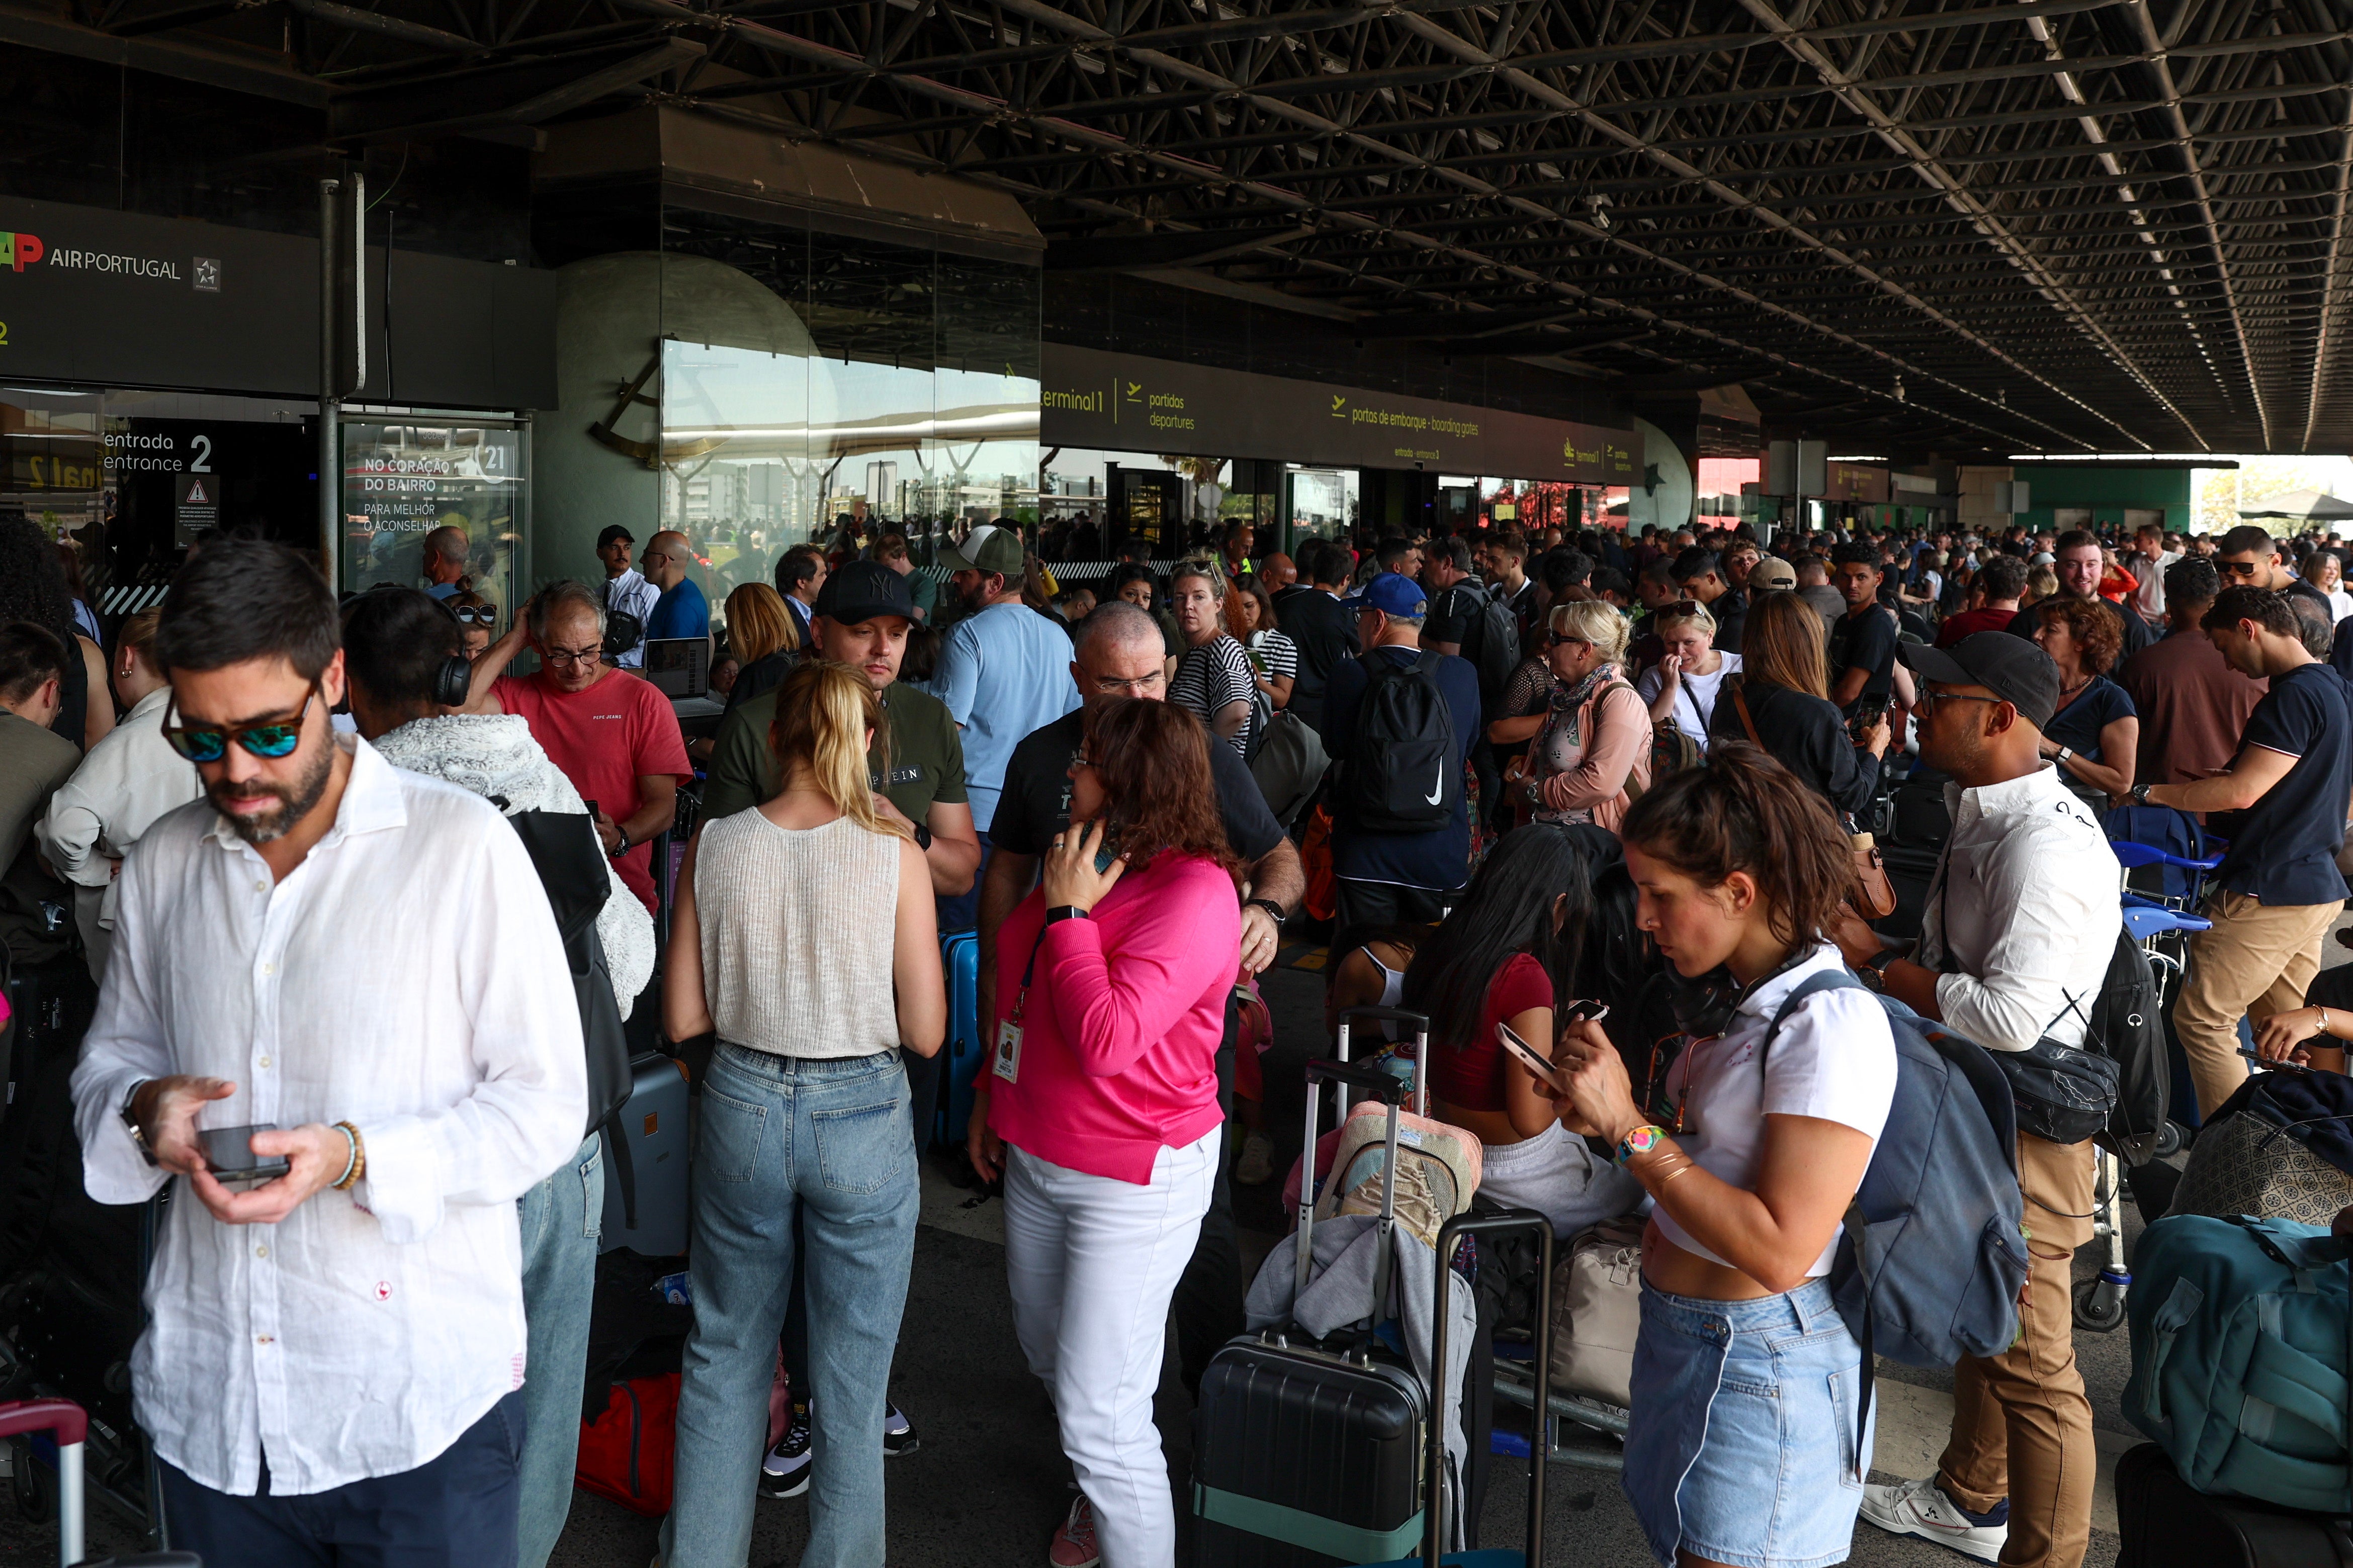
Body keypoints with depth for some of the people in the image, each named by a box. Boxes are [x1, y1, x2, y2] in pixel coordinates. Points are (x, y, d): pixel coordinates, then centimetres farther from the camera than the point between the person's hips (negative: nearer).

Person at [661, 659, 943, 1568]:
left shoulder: (713, 847, -7)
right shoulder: (895, 856, -14)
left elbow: (682, 1019, -2)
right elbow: (925, 1034, -11)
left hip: (742, 1108, 3)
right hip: (861, 1119, -2)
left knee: (725, 1352, 22)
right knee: (851, 1373, 14)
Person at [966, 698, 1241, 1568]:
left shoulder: (1194, 893, -23)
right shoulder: (1080, 860, 4)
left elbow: (1107, 1040, -31)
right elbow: (1019, 991, 19)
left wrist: (1070, 914, -23)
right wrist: (993, 1095, 20)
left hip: (1133, 1181, -9)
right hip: (1038, 1155, 9)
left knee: (1099, 1409, -5)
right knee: (1050, 1356, 24)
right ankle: (1106, 1495, 48)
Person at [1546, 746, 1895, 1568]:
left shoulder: (1833, 1024, -21)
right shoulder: (1740, 999, 5)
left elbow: (1779, 1249, -26)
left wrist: (1631, 1129, -23)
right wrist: (1606, 1119, -4)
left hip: (1759, 1367, -8)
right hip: (1680, 1335, 8)